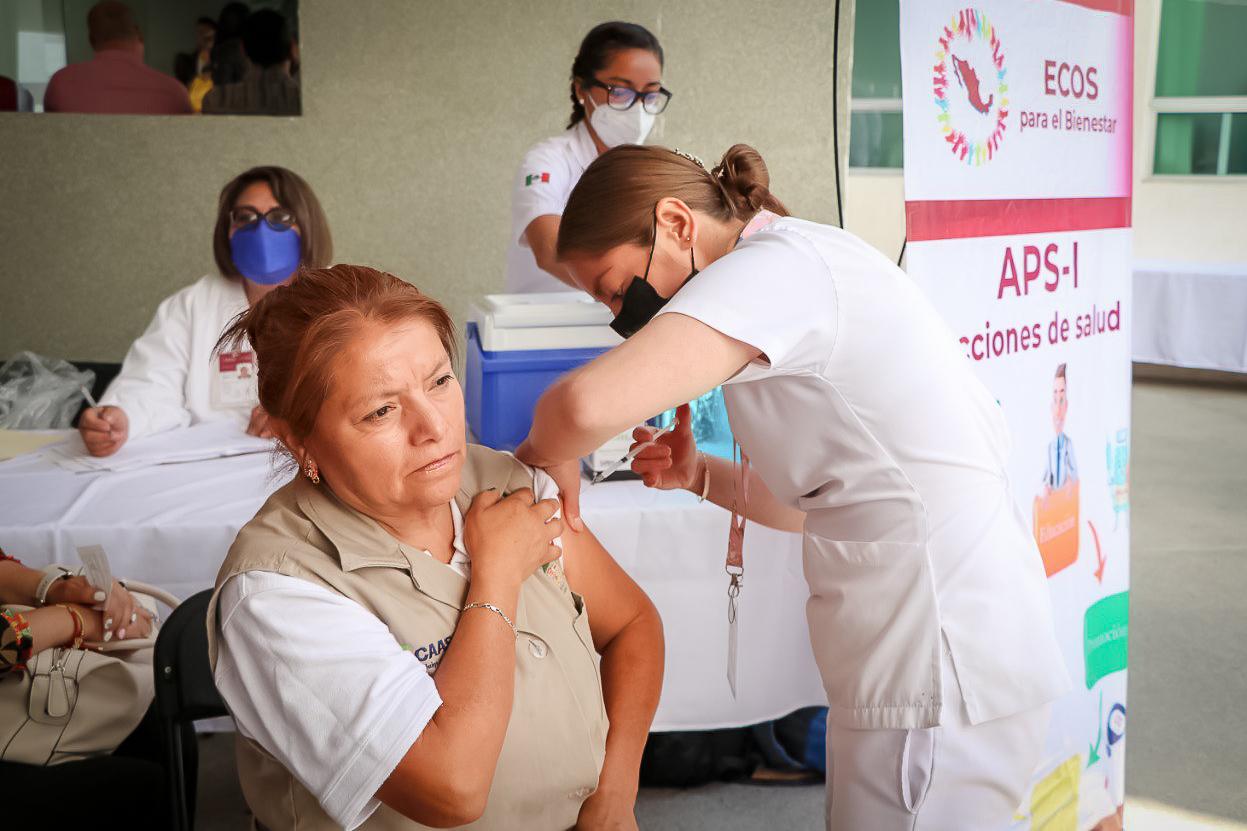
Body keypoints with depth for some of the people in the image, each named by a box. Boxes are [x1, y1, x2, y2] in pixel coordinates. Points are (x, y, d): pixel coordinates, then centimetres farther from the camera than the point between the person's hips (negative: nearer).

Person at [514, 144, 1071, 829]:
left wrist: (545, 452, -11)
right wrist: (701, 476, 7)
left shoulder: (773, 265, -15)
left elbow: (587, 403, -32)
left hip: (943, 676, -9)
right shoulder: (809, 263, 14)